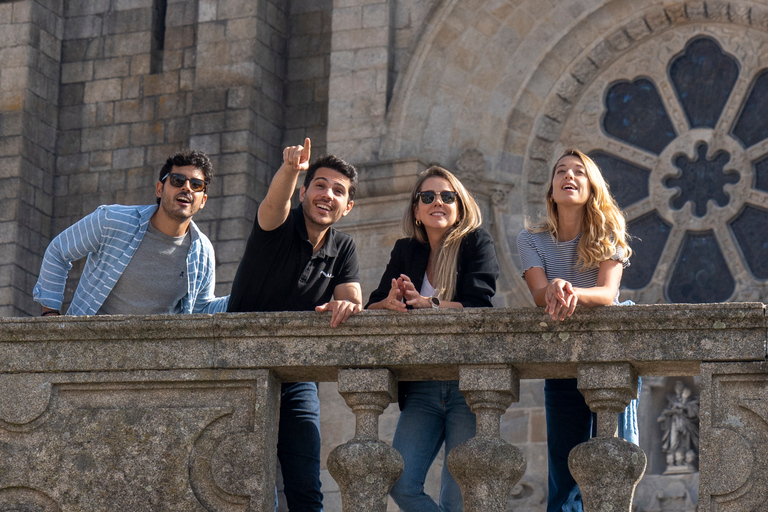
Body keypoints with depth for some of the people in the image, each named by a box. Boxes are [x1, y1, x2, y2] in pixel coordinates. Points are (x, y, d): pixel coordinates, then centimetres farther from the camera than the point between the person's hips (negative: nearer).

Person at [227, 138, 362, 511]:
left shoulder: (343, 249, 8)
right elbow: (275, 203, -31)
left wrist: (346, 305, -31)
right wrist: (290, 169, -54)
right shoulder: (279, 227, -8)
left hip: (297, 380, 4)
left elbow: (353, 299, -5)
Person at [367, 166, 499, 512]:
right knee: (401, 484, -9)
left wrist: (424, 302, -15)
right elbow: (372, 308, 7)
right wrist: (390, 303, -15)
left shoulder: (476, 243, 2)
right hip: (422, 389, 4)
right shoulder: (406, 252, 15)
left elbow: (478, 307, -11)